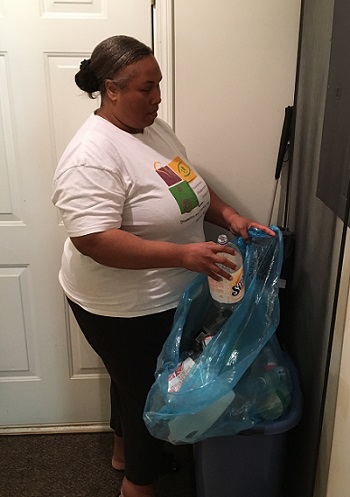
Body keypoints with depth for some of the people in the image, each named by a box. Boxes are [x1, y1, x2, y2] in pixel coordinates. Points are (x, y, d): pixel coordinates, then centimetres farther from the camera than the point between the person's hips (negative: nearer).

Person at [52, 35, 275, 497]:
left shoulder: (156, 128, 2)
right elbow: (93, 240, -33)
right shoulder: (92, 155, -26)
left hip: (164, 295, 9)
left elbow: (191, 188, 11)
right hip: (123, 309, -8)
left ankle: (125, 448, 54)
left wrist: (231, 217, -6)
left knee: (133, 379, 27)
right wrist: (183, 255, -35)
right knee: (152, 392, 10)